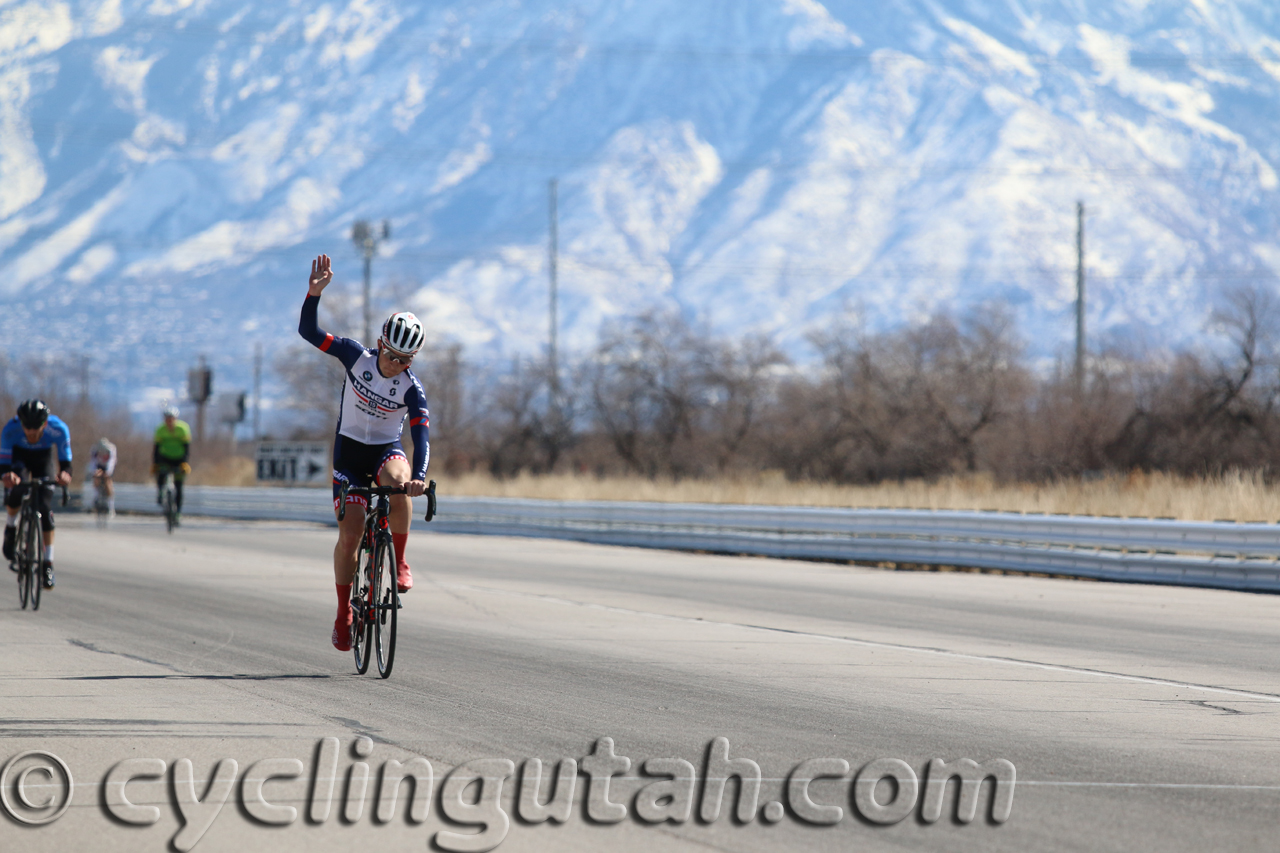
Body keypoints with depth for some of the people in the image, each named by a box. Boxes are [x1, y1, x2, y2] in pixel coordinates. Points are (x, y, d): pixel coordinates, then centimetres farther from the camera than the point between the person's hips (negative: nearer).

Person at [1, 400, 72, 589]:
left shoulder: (58, 429, -36)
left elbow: (65, 460, -31)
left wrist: (65, 473, -55)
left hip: (43, 458, 0)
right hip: (19, 455, 0)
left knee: (46, 507, -14)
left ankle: (48, 564, -7)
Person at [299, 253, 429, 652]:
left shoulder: (412, 389, -17)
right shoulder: (356, 356, -14)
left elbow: (421, 436, -26)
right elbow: (308, 331, -17)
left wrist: (419, 476, -44)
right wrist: (314, 292, -33)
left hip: (387, 450, -1)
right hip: (350, 450, 1)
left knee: (397, 481, -38)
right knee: (349, 535, -7)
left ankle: (399, 563, -19)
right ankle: (344, 614, 10)